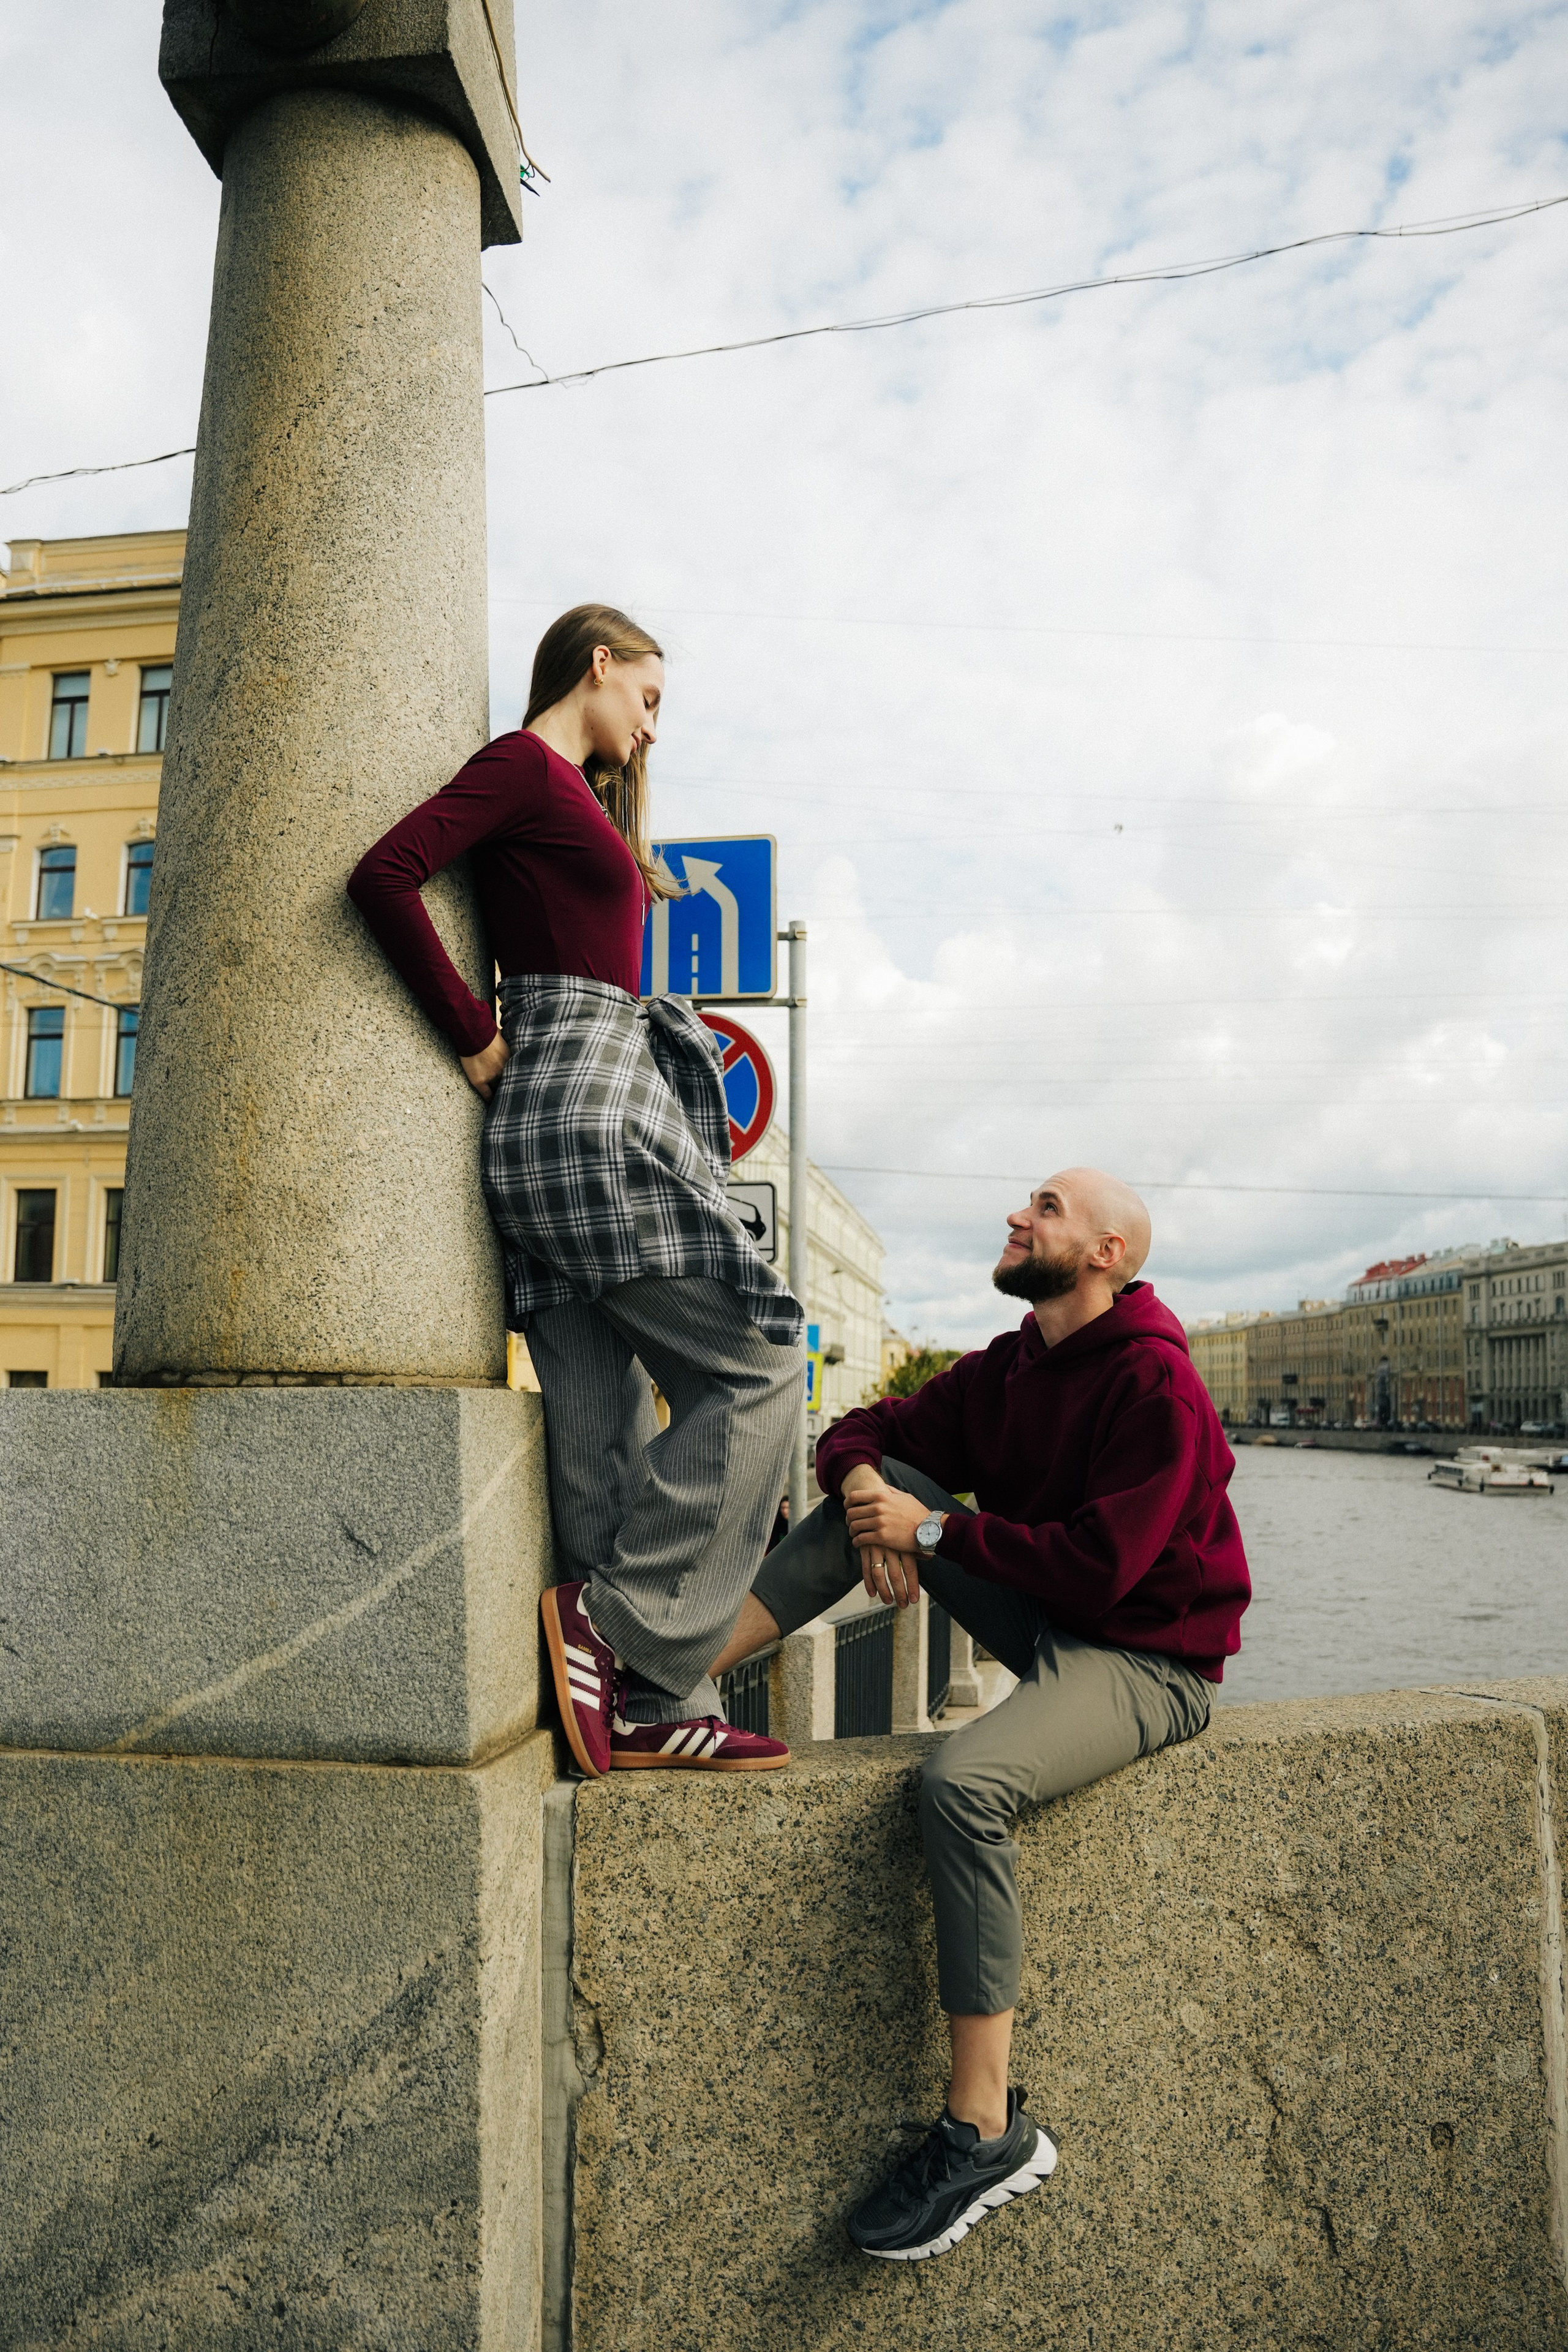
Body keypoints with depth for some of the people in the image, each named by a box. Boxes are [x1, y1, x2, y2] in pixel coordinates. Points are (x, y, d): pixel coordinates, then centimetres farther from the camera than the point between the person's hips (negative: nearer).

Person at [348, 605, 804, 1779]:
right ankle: (617, 1615, -5)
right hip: (586, 1106, -9)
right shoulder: (525, 764, -1)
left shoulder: (567, 793, 25)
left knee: (603, 1428, 5)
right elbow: (385, 876, -14)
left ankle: (651, 1706, 9)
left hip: (578, 1116, 9)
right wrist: (479, 1040, -11)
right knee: (759, 1362, -7)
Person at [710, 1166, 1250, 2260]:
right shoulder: (1010, 1367, 6)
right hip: (1049, 1626, 8)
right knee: (880, 1484, -6)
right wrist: (864, 1486, -14)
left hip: (1147, 1661, -8)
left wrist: (935, 1529, -18)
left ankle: (989, 2132, -18)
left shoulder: (1155, 1383, -18)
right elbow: (868, 1432, 9)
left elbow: (1096, 1566, -24)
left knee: (964, 1781, -33)